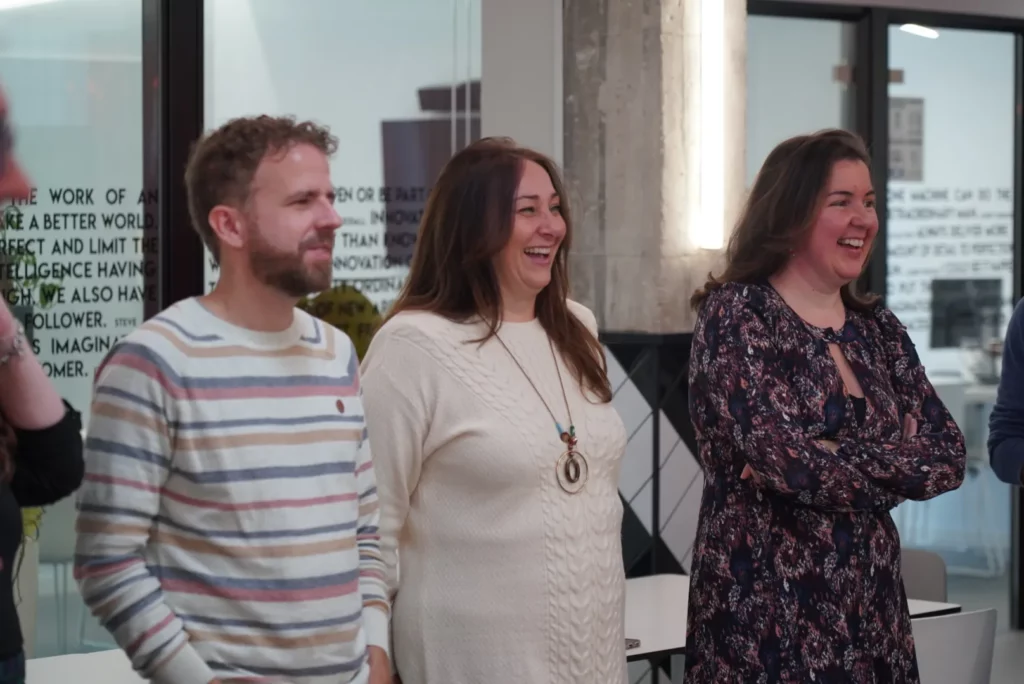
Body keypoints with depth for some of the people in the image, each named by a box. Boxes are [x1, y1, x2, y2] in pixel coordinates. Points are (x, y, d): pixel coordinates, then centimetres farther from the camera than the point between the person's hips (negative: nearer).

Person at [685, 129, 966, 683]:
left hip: (871, 604, 6)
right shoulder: (735, 315, -9)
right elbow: (786, 460, -20)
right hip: (768, 609, -6)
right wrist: (901, 467, -6)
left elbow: (949, 457, 0)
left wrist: (821, 464, -14)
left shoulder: (877, 327, 10)